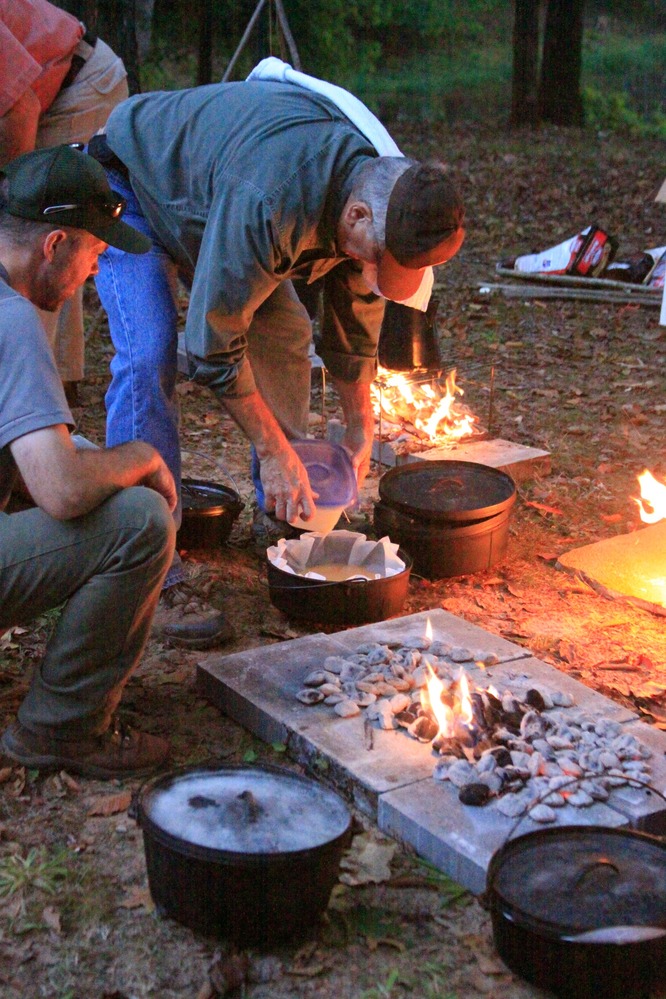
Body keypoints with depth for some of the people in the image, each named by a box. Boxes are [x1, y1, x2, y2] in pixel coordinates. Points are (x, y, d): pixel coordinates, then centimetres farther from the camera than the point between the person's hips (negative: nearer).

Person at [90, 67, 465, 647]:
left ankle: (285, 512, 16)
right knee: (149, 354, -24)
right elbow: (213, 345, -36)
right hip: (131, 186, -8)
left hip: (206, 191, 8)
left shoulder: (378, 198, -18)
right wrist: (273, 452, -27)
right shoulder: (268, 205, -45)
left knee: (286, 336, 0)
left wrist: (361, 428, 4)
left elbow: (356, 317, 0)